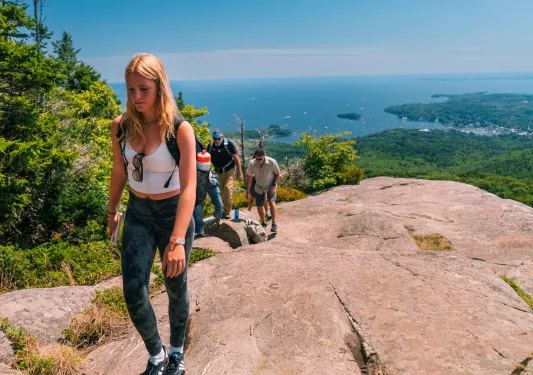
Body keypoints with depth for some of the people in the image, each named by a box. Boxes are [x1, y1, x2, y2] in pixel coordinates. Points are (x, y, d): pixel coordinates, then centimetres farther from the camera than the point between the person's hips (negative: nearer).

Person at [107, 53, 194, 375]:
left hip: (173, 213, -3)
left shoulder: (180, 130, -19)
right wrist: (112, 212, 18)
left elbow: (189, 187, -25)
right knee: (133, 291, -6)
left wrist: (177, 240, -33)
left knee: (176, 289, 11)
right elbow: (119, 173, 9)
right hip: (138, 214, 3)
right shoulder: (121, 126, -5)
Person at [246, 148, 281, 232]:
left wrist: (274, 185, -19)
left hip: (270, 186, -3)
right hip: (259, 187, 3)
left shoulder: (272, 162, -26)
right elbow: (249, 177, -6)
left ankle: (274, 224, -24)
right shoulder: (252, 164, -20)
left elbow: (278, 174, -10)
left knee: (271, 201, -25)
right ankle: (263, 222, 31)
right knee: (259, 206, 6)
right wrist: (248, 190, -3)